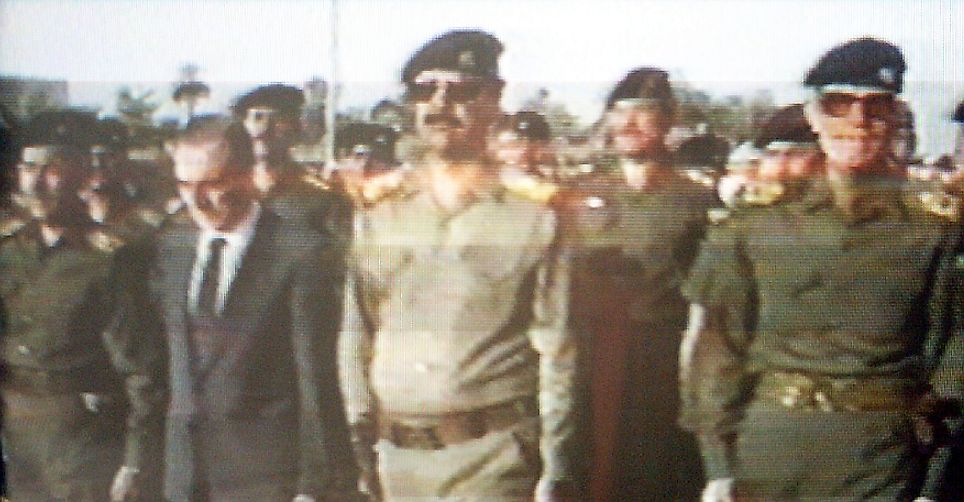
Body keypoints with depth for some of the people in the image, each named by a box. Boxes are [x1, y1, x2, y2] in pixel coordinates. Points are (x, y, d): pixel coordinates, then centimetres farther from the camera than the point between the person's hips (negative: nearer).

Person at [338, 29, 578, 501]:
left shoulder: (533, 221, -1)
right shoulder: (376, 221, 10)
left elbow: (557, 356, -1)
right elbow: (355, 342, 11)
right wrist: (360, 452, 5)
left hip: (491, 457, -4)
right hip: (397, 458, 4)